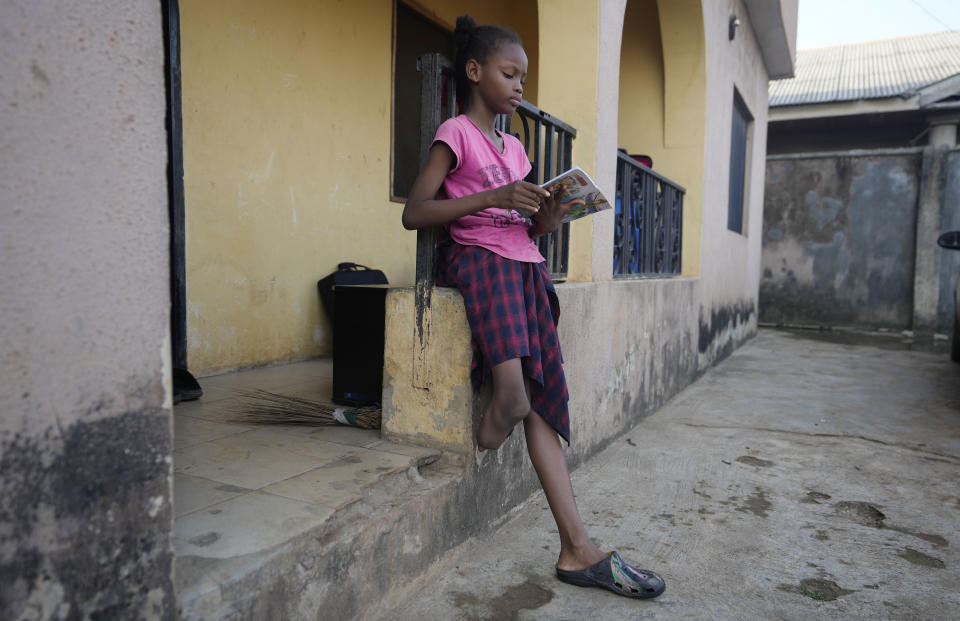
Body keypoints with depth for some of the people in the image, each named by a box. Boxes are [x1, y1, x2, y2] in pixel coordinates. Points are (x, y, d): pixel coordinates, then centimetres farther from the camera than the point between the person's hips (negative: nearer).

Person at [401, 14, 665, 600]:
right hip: (478, 259, -6)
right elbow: (414, 213, -9)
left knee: (542, 400, -3)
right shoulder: (456, 133, 2)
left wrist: (548, 219, -3)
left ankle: (579, 549, -2)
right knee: (513, 397, -28)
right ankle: (480, 456, 6)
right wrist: (496, 198, -16)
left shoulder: (515, 146, 23)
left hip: (524, 266, 6)